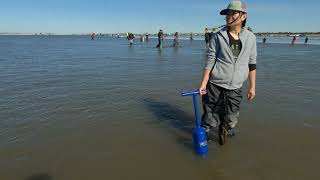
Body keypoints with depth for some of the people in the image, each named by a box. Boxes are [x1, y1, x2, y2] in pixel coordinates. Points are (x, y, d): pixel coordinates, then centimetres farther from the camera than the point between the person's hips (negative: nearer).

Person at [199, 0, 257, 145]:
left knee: (231, 120, 11)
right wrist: (203, 83, -12)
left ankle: (223, 133, 40)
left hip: (235, 88, 3)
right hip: (215, 86, -2)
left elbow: (252, 64, 9)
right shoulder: (218, 36, -3)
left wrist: (252, 87, 8)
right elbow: (209, 62, -5)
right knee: (210, 117, 4)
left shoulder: (250, 37, 4)